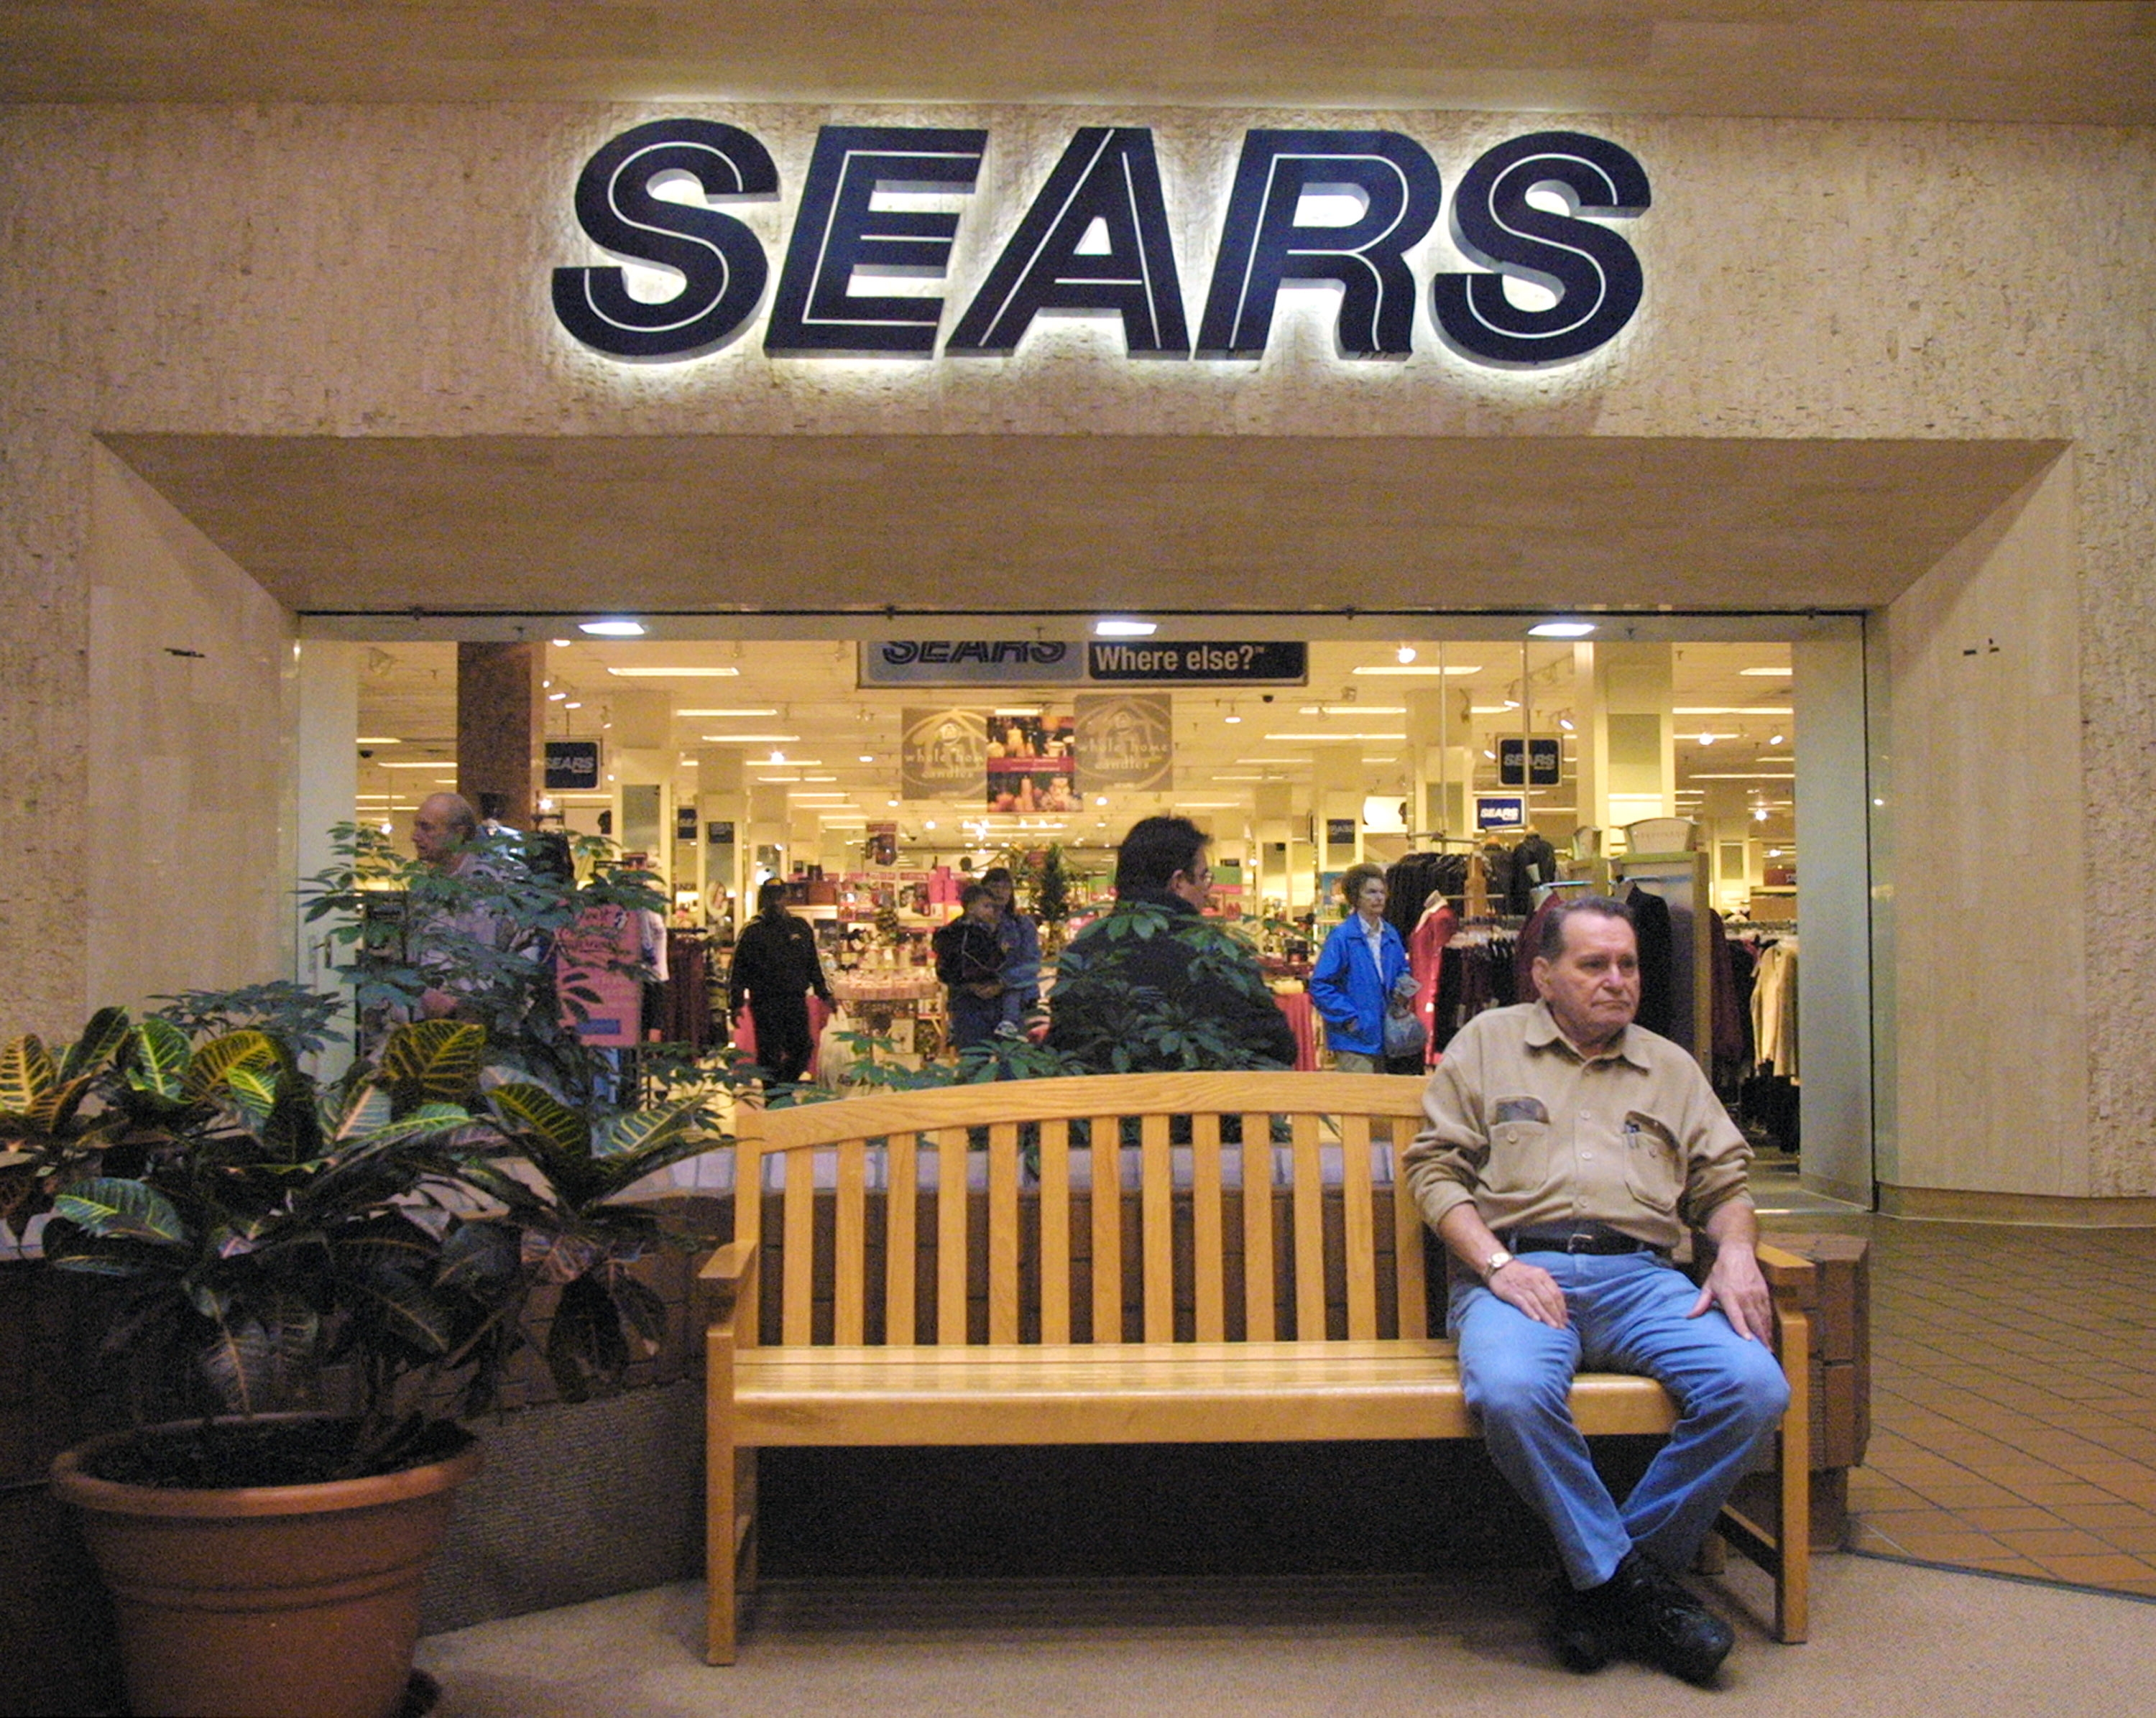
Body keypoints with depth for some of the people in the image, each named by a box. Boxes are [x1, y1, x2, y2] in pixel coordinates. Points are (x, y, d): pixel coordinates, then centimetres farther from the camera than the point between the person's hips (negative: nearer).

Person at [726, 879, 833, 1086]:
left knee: (802, 1049, 3)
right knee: (769, 1054, -3)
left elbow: (813, 965, 21)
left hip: (796, 1000, 4)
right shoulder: (752, 931, 1)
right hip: (765, 1003, -4)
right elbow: (738, 970, -1)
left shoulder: (800, 928, 13)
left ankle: (783, 1087, 22)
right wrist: (735, 1004, -7)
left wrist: (824, 993, 16)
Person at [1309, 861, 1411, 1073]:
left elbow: (1402, 970, 25)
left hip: (1383, 1037, 7)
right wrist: (1350, 1017, -16)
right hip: (1354, 1040, -7)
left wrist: (1404, 985, 1)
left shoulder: (1391, 936, 9)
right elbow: (1320, 985, -13)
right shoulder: (1342, 936, -11)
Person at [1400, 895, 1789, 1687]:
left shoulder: (1670, 1067, 26)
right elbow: (1434, 1165, 6)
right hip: (1516, 1270, -3)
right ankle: (1632, 1580, -14)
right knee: (1512, 1392, -36)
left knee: (1754, 1387, -25)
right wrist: (1495, 1263, -9)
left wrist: (1735, 1252, -1)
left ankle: (1603, 1579, -10)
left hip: (1639, 1275, 3)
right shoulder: (1488, 1042, 16)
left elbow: (1724, 1181, 22)